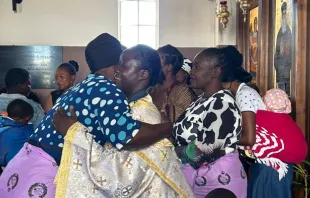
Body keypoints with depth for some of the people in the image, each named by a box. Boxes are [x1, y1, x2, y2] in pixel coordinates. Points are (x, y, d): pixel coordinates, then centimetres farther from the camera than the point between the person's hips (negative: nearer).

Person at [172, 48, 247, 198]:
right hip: (195, 177, 8)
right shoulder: (202, 100, 8)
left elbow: (203, 151, -25)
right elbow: (187, 134, 9)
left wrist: (170, 150, -13)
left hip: (216, 180, -8)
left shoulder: (221, 103, -20)